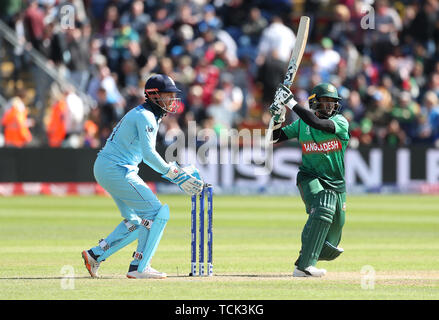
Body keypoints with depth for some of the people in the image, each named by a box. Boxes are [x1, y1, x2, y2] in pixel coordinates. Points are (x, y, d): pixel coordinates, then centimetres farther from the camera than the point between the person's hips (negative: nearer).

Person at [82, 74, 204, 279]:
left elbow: (146, 155, 23)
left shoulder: (144, 115, 19)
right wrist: (174, 174, -17)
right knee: (156, 212, -9)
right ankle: (139, 268, -10)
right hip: (117, 170, -10)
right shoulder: (145, 116, -13)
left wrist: (176, 172, 14)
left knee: (136, 222, 17)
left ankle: (95, 255, 15)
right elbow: (149, 154, -23)